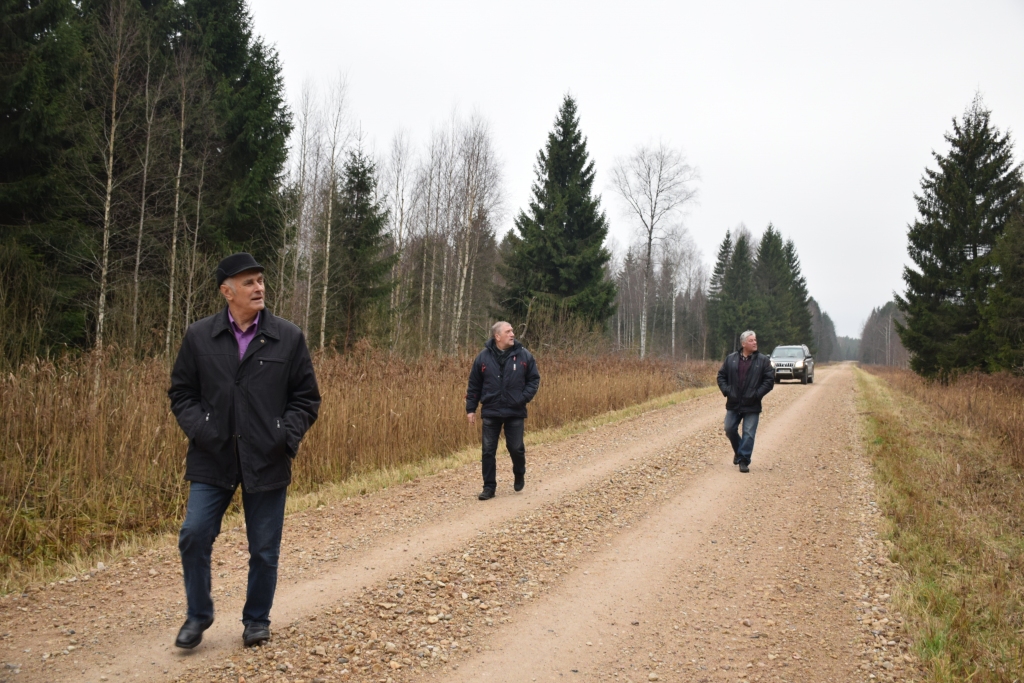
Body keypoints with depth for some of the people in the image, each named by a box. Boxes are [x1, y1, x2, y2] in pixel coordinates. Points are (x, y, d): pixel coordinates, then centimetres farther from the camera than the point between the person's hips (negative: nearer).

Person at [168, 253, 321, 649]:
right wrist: (199, 429, -7)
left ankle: (257, 619, 29)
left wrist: (287, 435, -9)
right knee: (194, 535, -5)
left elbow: (306, 398, 4)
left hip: (267, 461, 0)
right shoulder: (199, 337, 2)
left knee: (265, 549, 7)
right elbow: (181, 393, 9)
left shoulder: (288, 338, 0)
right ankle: (198, 615, 18)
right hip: (212, 458, 1)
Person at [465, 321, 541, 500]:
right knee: (488, 450, 3)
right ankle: (489, 487, 14)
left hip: (515, 413, 0)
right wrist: (470, 408, 2)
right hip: (490, 413, 1)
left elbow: (534, 379, 2)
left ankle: (519, 475, 34)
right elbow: (474, 386, 4)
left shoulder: (524, 355, -3)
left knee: (516, 448, 4)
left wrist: (524, 398, -12)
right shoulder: (484, 357, -2)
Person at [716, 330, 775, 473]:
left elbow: (770, 380, -4)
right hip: (733, 404, 3)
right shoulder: (731, 359, 5)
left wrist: (757, 394, -12)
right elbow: (721, 376, 10)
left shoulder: (763, 360, -2)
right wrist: (726, 390, -4)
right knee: (729, 429, 7)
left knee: (749, 434, -4)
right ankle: (738, 451, 32)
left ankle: (744, 461, 4)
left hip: (752, 406, -2)